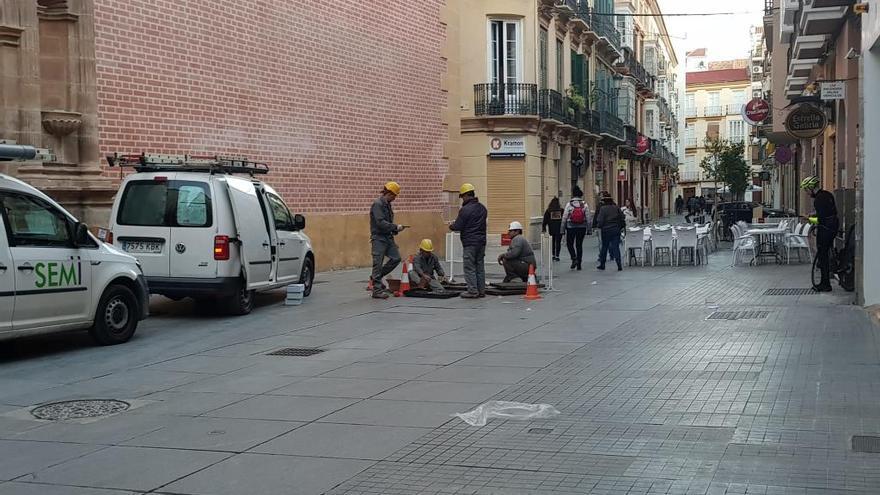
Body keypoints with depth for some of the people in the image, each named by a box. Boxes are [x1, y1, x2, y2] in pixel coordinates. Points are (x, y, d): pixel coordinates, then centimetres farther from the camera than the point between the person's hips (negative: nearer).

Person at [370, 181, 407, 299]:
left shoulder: (387, 204, 15)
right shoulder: (377, 204, -14)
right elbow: (380, 222, -23)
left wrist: (395, 230, 5)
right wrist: (396, 227, -18)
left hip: (388, 237, 9)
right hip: (379, 238, -9)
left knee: (396, 258, 6)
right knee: (378, 263, -5)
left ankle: (376, 276, 21)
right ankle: (377, 290, 0)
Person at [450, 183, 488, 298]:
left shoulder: (465, 209, -16)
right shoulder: (482, 208, 10)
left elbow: (457, 226, -14)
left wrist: (451, 226, 10)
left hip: (470, 242, -8)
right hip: (481, 241, 8)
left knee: (469, 268, -2)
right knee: (480, 266, 12)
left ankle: (473, 291, -3)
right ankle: (481, 290, 15)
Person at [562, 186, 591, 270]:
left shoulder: (569, 204, -8)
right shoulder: (584, 205, -2)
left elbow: (564, 217, -6)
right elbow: (588, 217, 0)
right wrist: (588, 228, 9)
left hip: (571, 227, -2)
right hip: (582, 227, 2)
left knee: (569, 243, 11)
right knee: (579, 244, 10)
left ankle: (574, 258, -10)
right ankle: (579, 263, 12)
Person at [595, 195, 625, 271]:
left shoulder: (603, 208, -9)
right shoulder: (617, 208, 2)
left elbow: (600, 220, -13)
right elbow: (622, 219, 3)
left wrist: (598, 226, 5)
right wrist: (620, 226, 15)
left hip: (606, 230, -2)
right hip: (616, 230, 3)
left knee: (604, 247, 10)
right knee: (616, 247, 2)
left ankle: (602, 264, 19)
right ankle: (619, 265, -7)